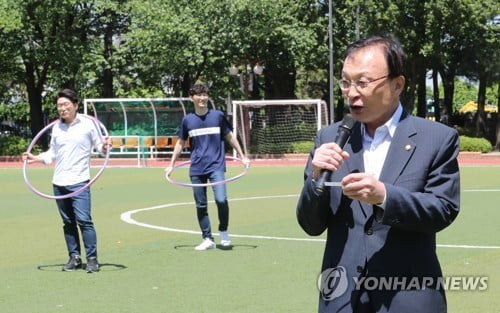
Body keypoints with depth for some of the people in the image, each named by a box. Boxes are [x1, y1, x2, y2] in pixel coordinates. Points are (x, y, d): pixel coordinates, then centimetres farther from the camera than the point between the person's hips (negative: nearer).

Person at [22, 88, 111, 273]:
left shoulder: (88, 124, -3)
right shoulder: (56, 127, 11)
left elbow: (100, 147, 0)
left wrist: (105, 147, -21)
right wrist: (35, 158, 9)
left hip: (79, 182, -5)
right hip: (59, 183, 5)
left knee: (83, 220, -11)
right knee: (68, 222, 10)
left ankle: (92, 259, -5)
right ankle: (74, 257, 18)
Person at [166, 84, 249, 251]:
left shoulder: (218, 116, 3)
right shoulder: (187, 120, 7)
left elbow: (230, 137, 13)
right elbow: (180, 143, 17)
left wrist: (242, 156, 12)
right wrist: (171, 165, 15)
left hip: (216, 166, -2)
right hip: (196, 169, 2)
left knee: (221, 199, -18)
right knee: (200, 205, 3)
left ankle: (224, 233, 4)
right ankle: (207, 239, 13)